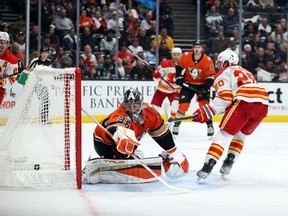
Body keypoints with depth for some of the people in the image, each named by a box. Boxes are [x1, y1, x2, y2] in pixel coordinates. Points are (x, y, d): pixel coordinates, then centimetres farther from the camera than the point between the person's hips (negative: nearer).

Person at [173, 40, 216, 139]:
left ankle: (210, 126, -2)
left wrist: (206, 89, -24)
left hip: (202, 85, -1)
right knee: (183, 104, -5)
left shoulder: (208, 60, -18)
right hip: (188, 84, 2)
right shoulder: (185, 57, -13)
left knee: (204, 104, -13)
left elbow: (210, 77, -15)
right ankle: (176, 125, 6)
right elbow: (179, 66, 6)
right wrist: (179, 77, -5)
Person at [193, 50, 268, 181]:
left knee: (225, 133, -2)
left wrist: (207, 111, -4)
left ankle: (208, 166, -13)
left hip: (244, 102, -6)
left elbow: (225, 97, -3)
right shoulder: (245, 72, 37)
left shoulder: (224, 73, 14)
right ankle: (227, 165, 19)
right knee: (242, 134, 24)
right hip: (263, 104, 7)